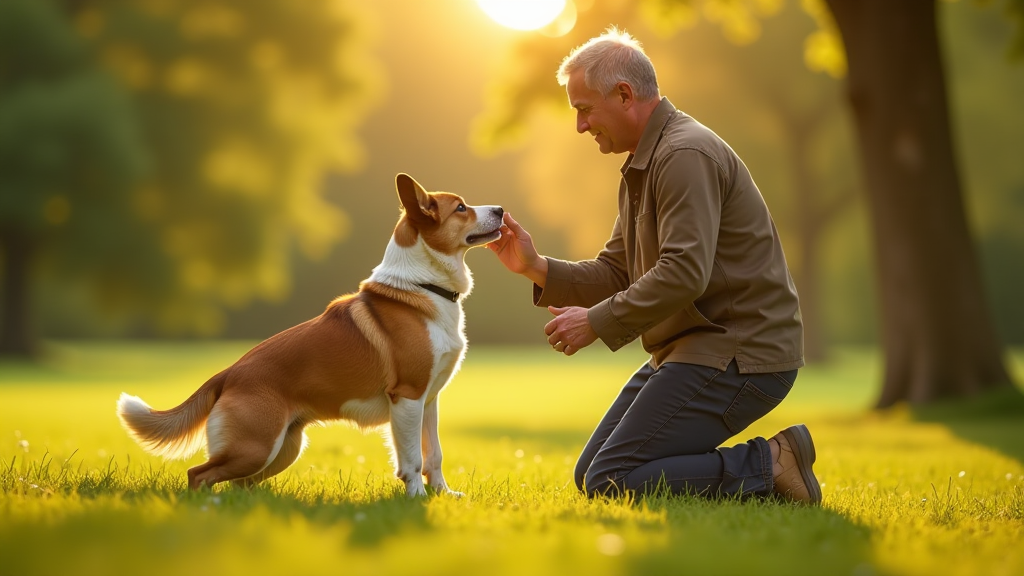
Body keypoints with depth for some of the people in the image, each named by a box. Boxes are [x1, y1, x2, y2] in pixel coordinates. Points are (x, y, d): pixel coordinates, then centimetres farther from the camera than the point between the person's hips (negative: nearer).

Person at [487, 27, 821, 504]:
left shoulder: (685, 155, -16)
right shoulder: (641, 169, 18)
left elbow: (684, 274, -27)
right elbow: (616, 275, 15)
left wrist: (598, 322, -20)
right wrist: (537, 268, 1)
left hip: (738, 357, -11)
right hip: (688, 349, 11)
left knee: (610, 484, -16)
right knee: (589, 477, 10)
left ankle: (768, 466, -8)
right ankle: (758, 468, 9)